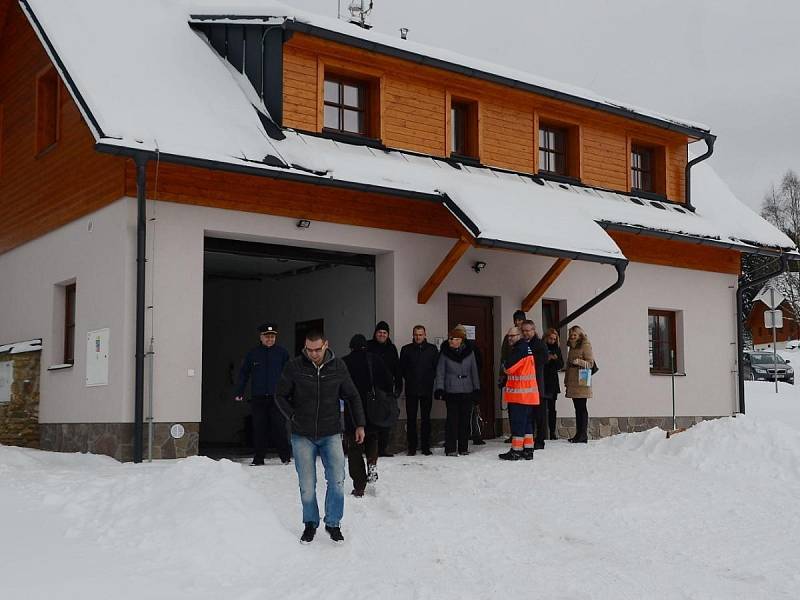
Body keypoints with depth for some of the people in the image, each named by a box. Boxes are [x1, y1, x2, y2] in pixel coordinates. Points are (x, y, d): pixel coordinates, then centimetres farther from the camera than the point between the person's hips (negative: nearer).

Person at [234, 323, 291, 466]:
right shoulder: (253, 354, 7)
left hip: (277, 396, -2)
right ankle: (258, 458, 12)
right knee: (259, 428, 4)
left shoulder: (282, 353, 4)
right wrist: (238, 392, 4)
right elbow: (244, 373, 11)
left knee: (279, 427, -5)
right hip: (258, 398, 2)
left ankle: (285, 456, 5)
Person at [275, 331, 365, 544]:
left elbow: (352, 396, 9)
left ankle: (333, 523, 12)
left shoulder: (338, 367, -3)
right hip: (302, 436, -1)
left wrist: (359, 425, 6)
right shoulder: (294, 367, -8)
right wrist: (293, 416, -4)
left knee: (337, 481, -7)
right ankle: (310, 524, 23)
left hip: (331, 434, 1)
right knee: (307, 486, 3)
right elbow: (280, 395, 6)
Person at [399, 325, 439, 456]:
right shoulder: (406, 349, 6)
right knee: (411, 419, 0)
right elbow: (402, 369, 7)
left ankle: (426, 447, 9)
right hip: (411, 390, 0)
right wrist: (409, 379, 0)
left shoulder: (432, 349, 6)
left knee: (426, 418, 4)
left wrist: (430, 380, -3)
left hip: (427, 390, 0)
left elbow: (437, 367, 6)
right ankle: (412, 447, 5)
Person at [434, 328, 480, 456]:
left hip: (467, 391, 2)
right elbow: (440, 372, 3)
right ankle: (451, 448, -2)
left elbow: (474, 371, 12)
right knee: (452, 419, -6)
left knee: (465, 419, 5)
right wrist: (439, 389, -5)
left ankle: (463, 447, 15)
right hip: (451, 391, -2)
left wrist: (476, 388, 10)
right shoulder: (445, 354, 2)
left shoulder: (469, 352, 5)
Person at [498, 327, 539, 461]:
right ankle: (528, 450, 16)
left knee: (518, 421, -6)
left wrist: (505, 368, 3)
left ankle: (516, 451, -3)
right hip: (528, 393, 10)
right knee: (526, 421, 13)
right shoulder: (527, 347, 16)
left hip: (520, 393, -10)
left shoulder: (520, 349, -15)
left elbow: (509, 367, -17)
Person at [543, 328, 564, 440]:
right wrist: (547, 359, -17)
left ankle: (553, 432, 10)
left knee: (552, 408, 6)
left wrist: (556, 359, -9)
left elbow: (561, 365, 10)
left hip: (553, 382, 4)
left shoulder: (556, 349, 10)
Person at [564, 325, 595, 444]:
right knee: (577, 408, 9)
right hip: (572, 383, 8)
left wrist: (579, 361, -26)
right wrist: (566, 381, 21)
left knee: (582, 408, -7)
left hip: (581, 383, -8)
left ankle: (583, 435, -5)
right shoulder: (572, 347, 20)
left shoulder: (586, 346, -4)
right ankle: (579, 434, 11)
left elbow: (590, 363, -10)